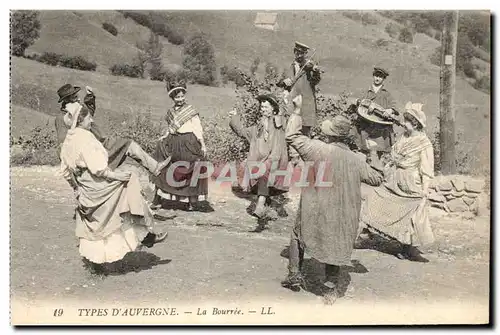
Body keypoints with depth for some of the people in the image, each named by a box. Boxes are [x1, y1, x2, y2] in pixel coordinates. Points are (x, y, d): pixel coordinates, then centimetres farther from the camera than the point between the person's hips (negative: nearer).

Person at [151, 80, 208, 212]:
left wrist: (202, 144, -10)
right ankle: (157, 199, 9)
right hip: (173, 144, 5)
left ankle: (193, 201, 7)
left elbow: (198, 129, -4)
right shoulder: (170, 112, 13)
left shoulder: (191, 110, -1)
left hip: (189, 144, -4)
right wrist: (162, 138, 7)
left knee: (190, 172, -2)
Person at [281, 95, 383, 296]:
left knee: (298, 236, 21)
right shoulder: (356, 160, -3)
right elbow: (376, 179, 10)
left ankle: (295, 275, 21)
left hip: (314, 212, -2)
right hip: (342, 217, 3)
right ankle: (330, 286, 20)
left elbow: (292, 136, -6)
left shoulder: (318, 149, -14)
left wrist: (297, 111, 5)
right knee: (335, 247, 18)